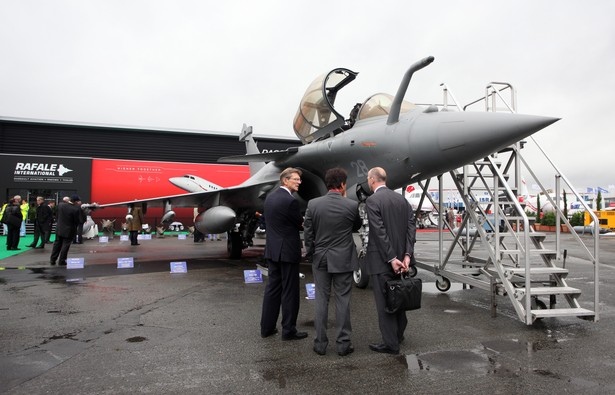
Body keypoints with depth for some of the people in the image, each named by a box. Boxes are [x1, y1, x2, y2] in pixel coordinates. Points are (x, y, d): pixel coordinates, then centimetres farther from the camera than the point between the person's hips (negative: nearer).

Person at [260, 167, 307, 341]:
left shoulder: (270, 197, 8)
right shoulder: (290, 201, -18)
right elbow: (300, 224, -7)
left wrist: (300, 221, 8)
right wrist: (305, 220, 13)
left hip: (272, 250, 8)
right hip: (288, 251, -8)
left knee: (272, 288, 14)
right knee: (290, 291, 3)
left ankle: (267, 327, 21)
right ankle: (289, 330, 12)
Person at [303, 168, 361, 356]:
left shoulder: (313, 204, -6)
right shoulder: (351, 205, -10)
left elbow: (307, 233, -2)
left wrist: (310, 254, 11)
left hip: (320, 258, 2)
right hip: (343, 259, -2)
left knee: (321, 300, 9)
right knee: (342, 300, 7)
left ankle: (320, 343, 16)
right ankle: (343, 343, 15)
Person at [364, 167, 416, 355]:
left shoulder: (372, 200, -13)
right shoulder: (402, 199, 7)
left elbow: (380, 232, -19)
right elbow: (411, 227, 0)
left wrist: (392, 259, -16)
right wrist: (407, 255, -5)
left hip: (382, 260, -7)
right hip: (399, 256, 7)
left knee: (384, 302, 3)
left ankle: (391, 343, 11)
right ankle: (398, 334, 35)